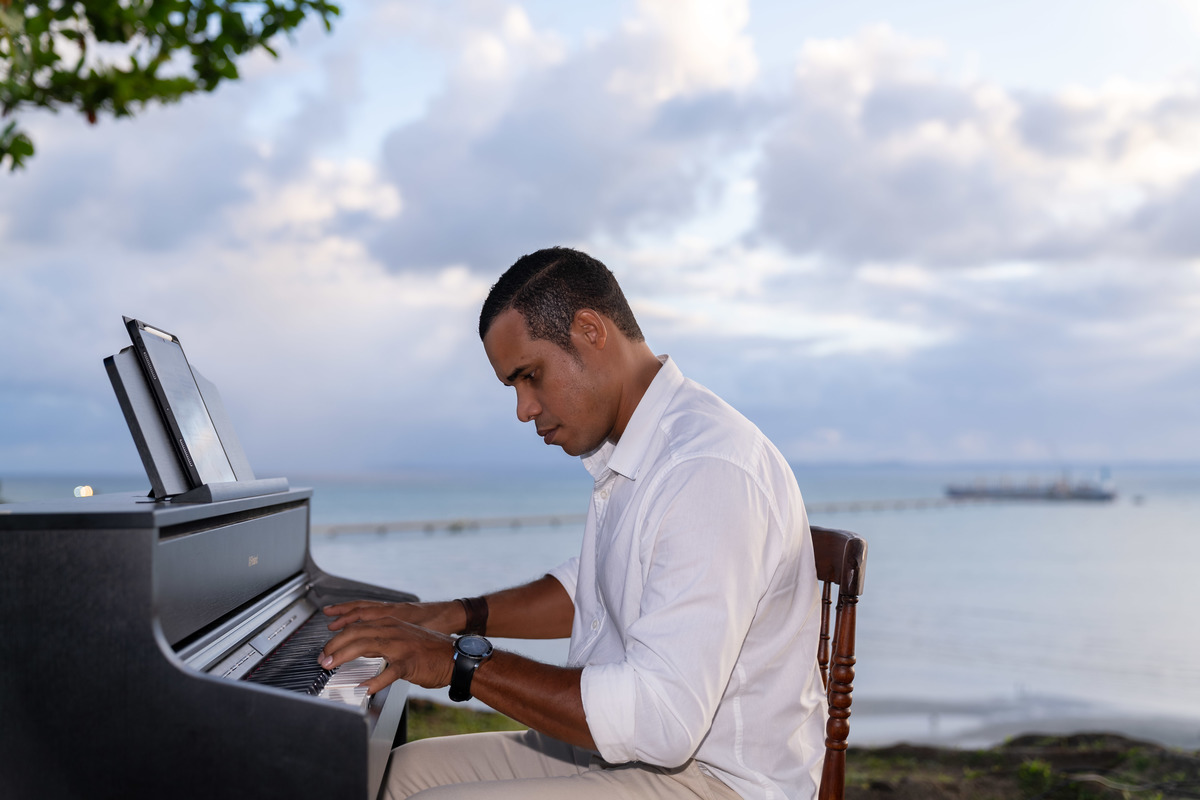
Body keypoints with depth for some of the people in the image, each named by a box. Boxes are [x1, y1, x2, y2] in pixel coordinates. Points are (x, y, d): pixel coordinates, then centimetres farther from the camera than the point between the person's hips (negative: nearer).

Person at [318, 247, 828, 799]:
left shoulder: (710, 473, -26)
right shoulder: (628, 453, 8)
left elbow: (662, 720, -31)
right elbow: (583, 590, 26)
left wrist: (462, 661, -23)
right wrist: (450, 617, 13)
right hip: (628, 746, 10)